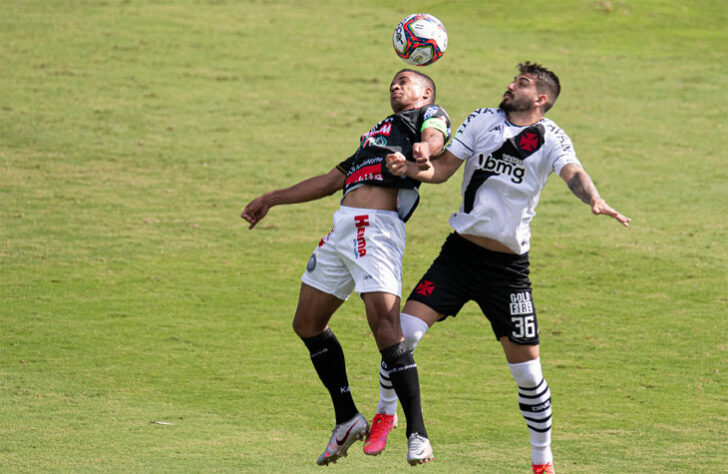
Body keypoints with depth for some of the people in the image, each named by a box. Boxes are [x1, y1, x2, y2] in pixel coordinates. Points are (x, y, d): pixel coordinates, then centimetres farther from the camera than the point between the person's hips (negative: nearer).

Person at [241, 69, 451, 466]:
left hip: (378, 228, -9)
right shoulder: (378, 132, 35)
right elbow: (332, 180, 40)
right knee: (307, 325, 10)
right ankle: (347, 419, 17)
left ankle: (417, 434, -17)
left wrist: (425, 147, -34)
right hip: (342, 226, 9)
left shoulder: (429, 115, 15)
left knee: (385, 326, -21)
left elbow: (435, 138, -10)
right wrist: (271, 199, 43)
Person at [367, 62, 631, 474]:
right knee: (405, 332, -11)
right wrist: (411, 169, -17)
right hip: (460, 254, 2)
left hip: (509, 267, -2)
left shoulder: (550, 138, -3)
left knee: (527, 369, -2)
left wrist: (595, 199, -44)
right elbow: (442, 169, 6)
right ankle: (386, 414, 14)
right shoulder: (483, 120, 5)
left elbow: (573, 173, -22)